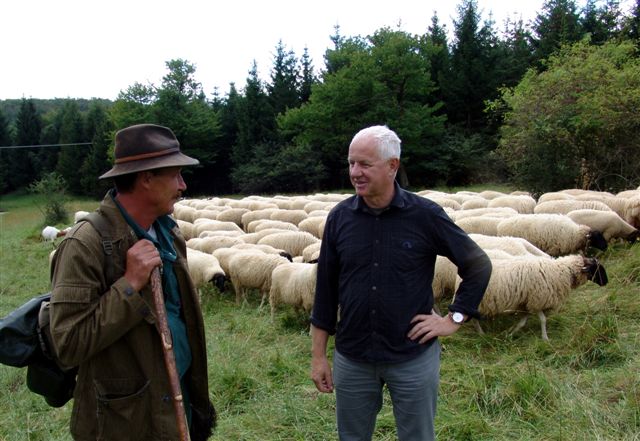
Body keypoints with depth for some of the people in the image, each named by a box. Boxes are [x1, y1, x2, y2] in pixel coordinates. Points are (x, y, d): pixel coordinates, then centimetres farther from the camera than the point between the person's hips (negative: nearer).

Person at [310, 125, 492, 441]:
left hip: (413, 358, -2)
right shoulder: (340, 217, -4)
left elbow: (478, 265, 0)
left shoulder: (426, 215, -11)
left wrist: (454, 319, -6)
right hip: (352, 359, 2)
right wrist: (318, 355, 3)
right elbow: (326, 288, 2)